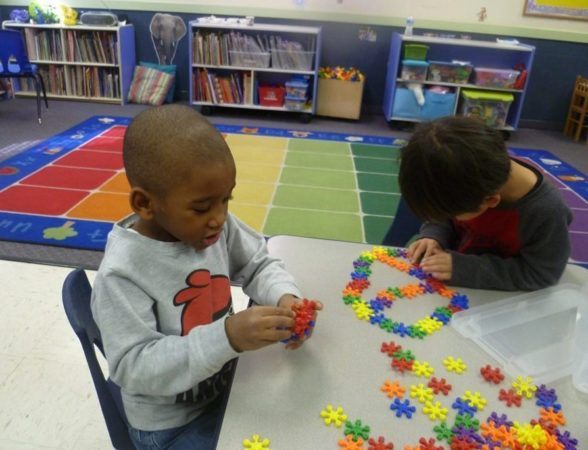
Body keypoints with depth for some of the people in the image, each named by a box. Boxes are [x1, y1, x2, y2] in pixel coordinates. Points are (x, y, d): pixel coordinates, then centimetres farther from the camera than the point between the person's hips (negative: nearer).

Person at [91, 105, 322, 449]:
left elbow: (259, 265, 1)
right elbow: (133, 368, -29)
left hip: (228, 384, 5)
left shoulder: (219, 227, -12)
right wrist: (227, 336, -40)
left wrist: (285, 297, -21)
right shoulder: (122, 274, -28)